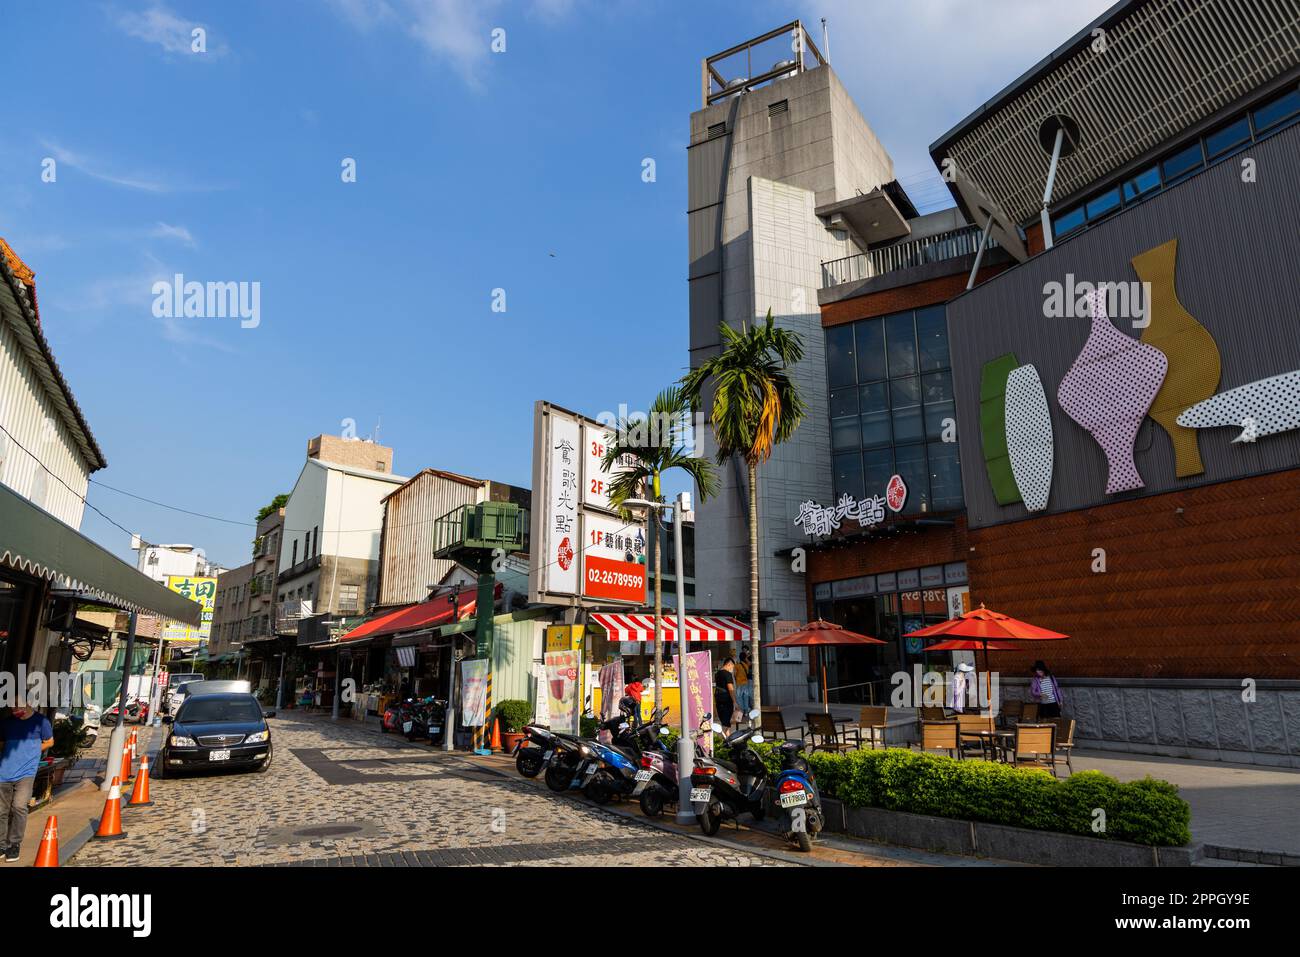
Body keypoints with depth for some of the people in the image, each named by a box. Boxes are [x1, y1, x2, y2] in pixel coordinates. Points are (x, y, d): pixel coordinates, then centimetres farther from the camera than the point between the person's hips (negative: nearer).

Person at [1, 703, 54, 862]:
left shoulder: (40, 721, -3)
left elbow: (49, 742, 10)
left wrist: (29, 752, 7)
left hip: (26, 772, -4)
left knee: (19, 806, -16)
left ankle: (15, 844, 0)